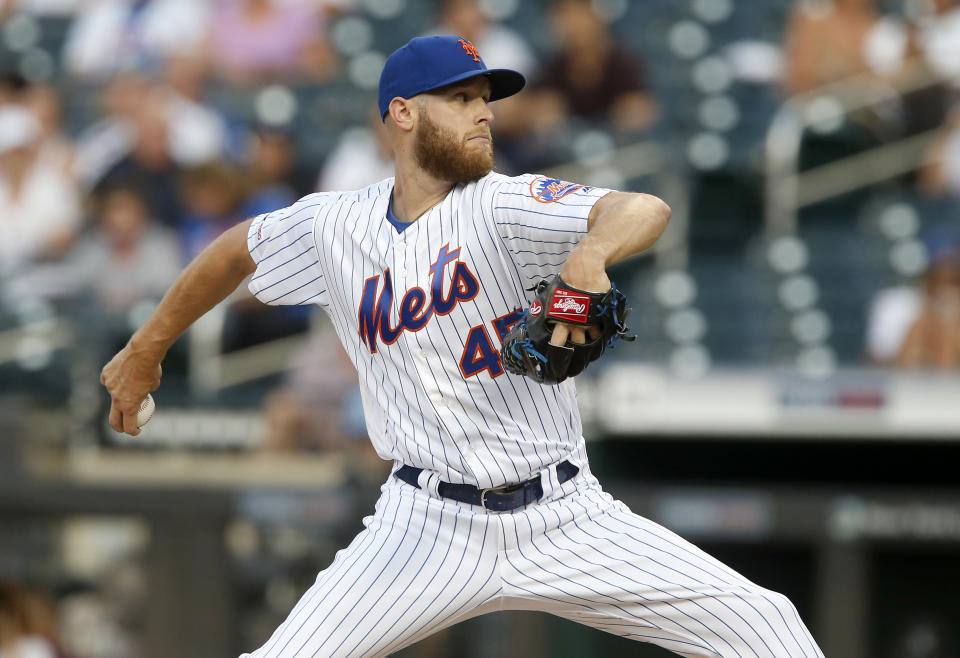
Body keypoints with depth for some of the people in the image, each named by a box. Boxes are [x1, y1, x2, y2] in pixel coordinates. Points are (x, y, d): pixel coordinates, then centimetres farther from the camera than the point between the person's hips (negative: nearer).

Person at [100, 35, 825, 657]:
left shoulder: (504, 206, -9)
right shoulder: (332, 228, 0)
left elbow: (647, 211, -27)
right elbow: (236, 251, 20)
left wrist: (589, 251, -49)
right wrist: (143, 354, 29)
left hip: (565, 516, -1)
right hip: (431, 528, 1)